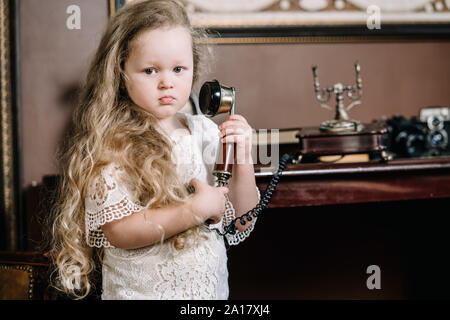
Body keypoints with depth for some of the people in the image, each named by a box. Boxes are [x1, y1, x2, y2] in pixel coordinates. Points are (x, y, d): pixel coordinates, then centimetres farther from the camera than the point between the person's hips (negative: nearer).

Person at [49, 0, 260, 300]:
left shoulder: (206, 132, -2)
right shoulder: (111, 145, -14)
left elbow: (241, 222, -1)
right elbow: (119, 231, -22)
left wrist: (243, 162, -15)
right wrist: (197, 209, -24)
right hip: (140, 292, -4)